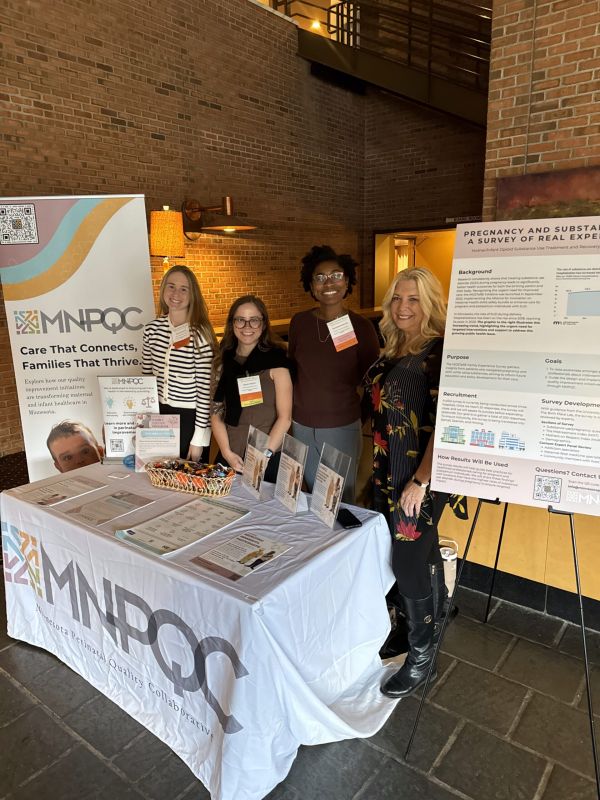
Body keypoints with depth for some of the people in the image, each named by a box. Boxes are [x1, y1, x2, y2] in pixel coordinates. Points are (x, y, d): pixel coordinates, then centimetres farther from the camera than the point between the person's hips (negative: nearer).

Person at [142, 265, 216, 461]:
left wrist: (199, 438, -13)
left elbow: (205, 388, -14)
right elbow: (146, 375, 10)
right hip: (158, 412, 5)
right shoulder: (152, 329, 0)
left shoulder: (199, 334, -15)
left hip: (190, 416, -4)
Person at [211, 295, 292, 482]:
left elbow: (285, 418, -10)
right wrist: (227, 453, -7)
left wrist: (264, 456, -14)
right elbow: (217, 412, 4)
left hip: (269, 460, -3)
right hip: (230, 458, 3)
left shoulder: (275, 359, -7)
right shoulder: (224, 360, 4)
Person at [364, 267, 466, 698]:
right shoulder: (393, 349, 8)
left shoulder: (440, 352, -16)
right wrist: (379, 465, 20)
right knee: (422, 550, 21)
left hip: (421, 476, -7)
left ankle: (421, 656, 19)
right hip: (389, 470, 7)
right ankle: (434, 615, 43)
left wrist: (420, 481, -21)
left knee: (408, 562, -1)